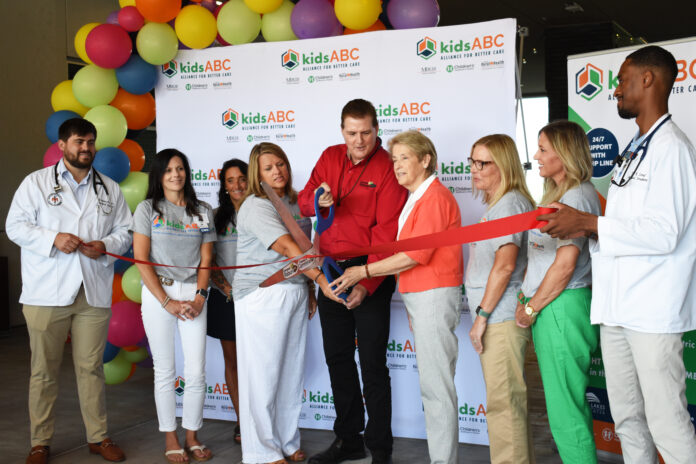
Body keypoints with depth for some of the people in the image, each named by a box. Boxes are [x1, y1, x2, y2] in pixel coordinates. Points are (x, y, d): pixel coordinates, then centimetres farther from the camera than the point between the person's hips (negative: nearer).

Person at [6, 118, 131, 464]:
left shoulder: (109, 188, 14)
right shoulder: (36, 182, 7)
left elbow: (124, 231, 14)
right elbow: (16, 225, 1)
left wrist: (106, 246, -7)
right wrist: (53, 239, -14)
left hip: (94, 293, 2)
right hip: (47, 293, -2)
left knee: (91, 368, 6)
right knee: (44, 370, 4)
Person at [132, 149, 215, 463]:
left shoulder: (202, 211, 11)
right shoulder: (148, 209, 3)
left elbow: (205, 259, 8)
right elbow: (141, 259, -3)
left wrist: (199, 297, -6)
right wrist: (167, 301, -8)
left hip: (192, 294, 2)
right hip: (158, 294, -2)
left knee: (196, 372, 0)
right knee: (165, 371, 3)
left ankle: (192, 435, 16)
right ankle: (170, 438, 15)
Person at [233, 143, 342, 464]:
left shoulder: (295, 202, 13)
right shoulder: (256, 206, -12)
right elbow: (285, 247, -23)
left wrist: (310, 290, 12)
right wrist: (322, 279, -31)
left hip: (295, 292, 7)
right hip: (262, 295, -7)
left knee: (292, 370, 11)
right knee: (263, 372, -1)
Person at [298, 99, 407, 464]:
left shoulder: (387, 168, -11)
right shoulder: (330, 157, 8)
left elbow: (386, 234, -16)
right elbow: (303, 203, 9)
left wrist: (366, 284, -24)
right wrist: (316, 200, -16)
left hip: (370, 271, -6)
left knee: (372, 362, -1)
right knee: (337, 357, 13)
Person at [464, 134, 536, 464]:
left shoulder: (510, 202, -12)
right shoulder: (495, 204, 18)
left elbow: (504, 265, -19)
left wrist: (482, 316, -16)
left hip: (501, 317, -10)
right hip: (497, 317, 10)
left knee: (502, 402, -7)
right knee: (507, 400, 15)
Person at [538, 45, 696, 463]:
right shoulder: (635, 150, 19)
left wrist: (588, 223, -17)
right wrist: (580, 226, 4)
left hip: (653, 310, -9)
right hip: (617, 305, 9)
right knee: (627, 418, 15)